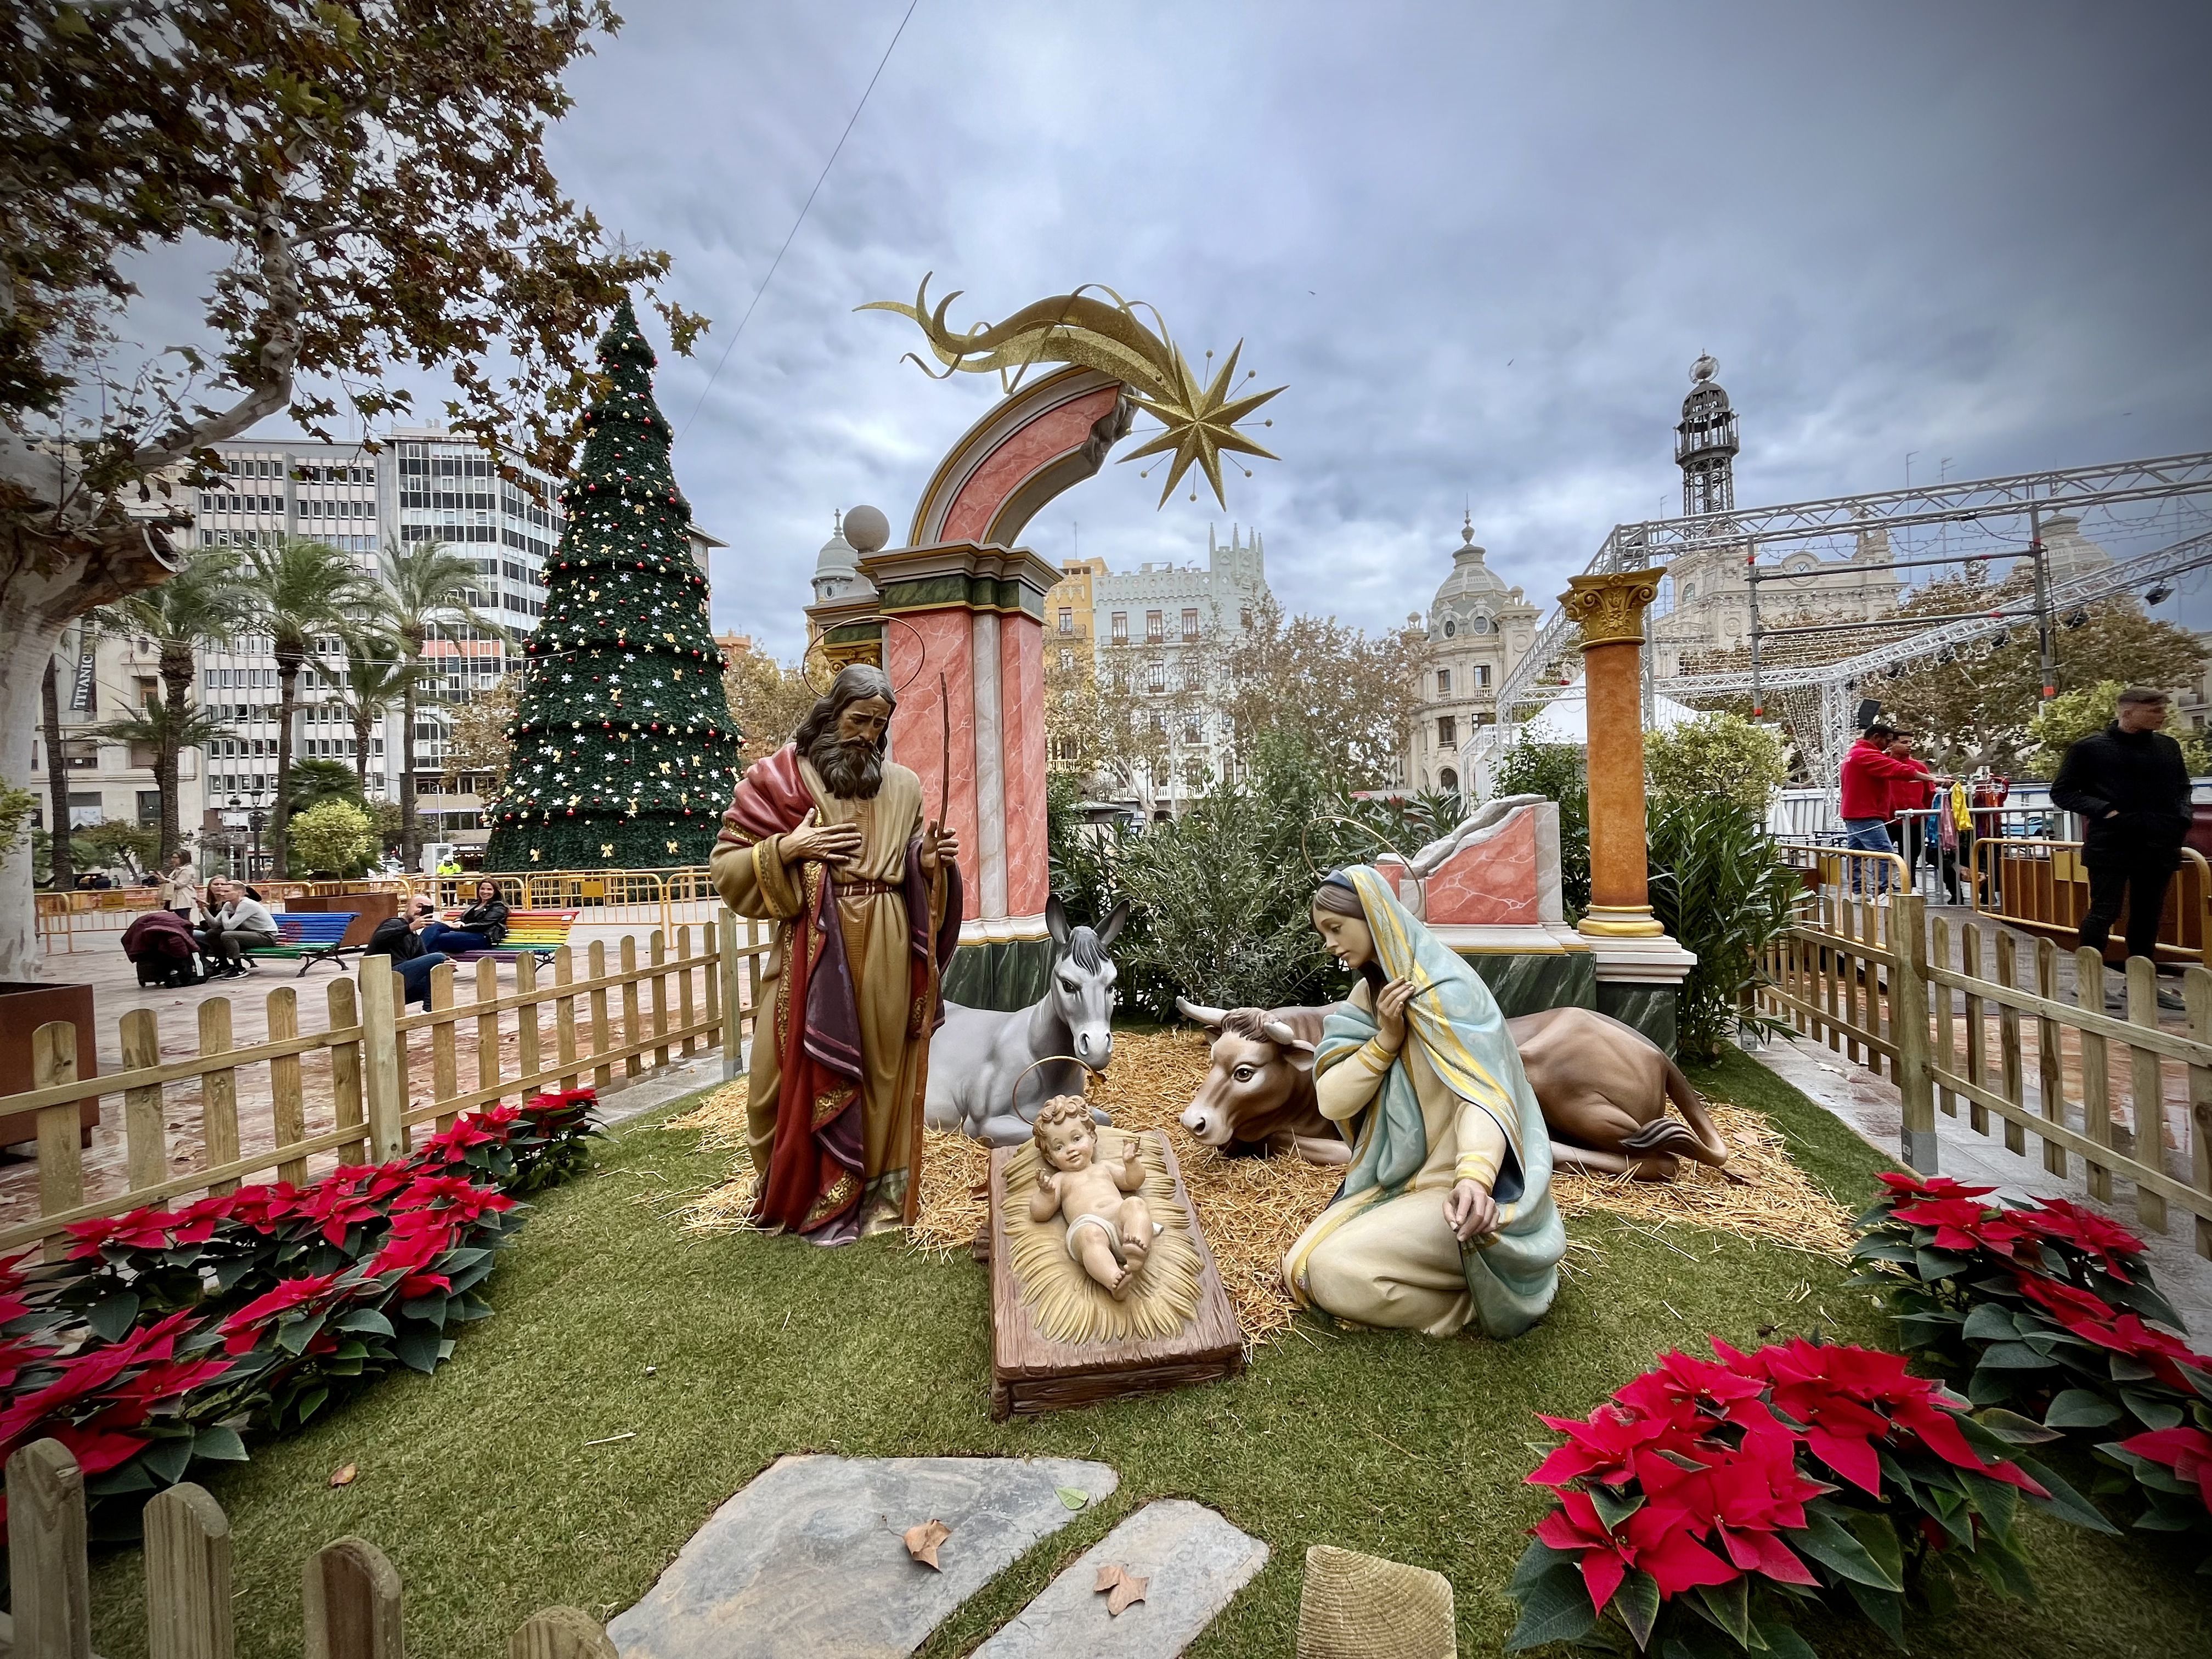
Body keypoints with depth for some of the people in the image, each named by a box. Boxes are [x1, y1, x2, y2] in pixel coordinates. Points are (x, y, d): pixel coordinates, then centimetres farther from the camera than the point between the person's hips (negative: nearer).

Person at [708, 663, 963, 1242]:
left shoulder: (903, 786, 8)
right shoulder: (778, 779, 0)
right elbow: (726, 864, 1)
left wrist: (931, 862, -6)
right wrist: (788, 848, -13)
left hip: (886, 953, 2)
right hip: (813, 952, -2)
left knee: (880, 1070, 10)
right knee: (801, 1071, 5)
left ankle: (873, 1192, 29)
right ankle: (797, 1194, 29)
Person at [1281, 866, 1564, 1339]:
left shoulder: (1445, 986, -17)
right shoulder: (1367, 995, 4)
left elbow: (1481, 1094, -30)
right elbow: (1332, 1102, -3)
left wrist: (1474, 1179, -48)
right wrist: (1385, 1039, -17)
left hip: (1457, 1188, -7)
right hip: (1394, 1183, 8)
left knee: (1336, 1274, -20)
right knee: (1300, 1271, -2)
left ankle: (1482, 1287, 2)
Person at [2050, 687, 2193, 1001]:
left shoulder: (2168, 746, 11)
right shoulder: (2090, 747, -5)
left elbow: (2183, 788, 21)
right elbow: (2061, 792, -3)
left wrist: (2182, 818, 4)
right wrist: (2103, 811, -16)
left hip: (2160, 846, 6)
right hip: (2110, 847, -5)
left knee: (2147, 916, 12)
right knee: (2104, 913, -5)